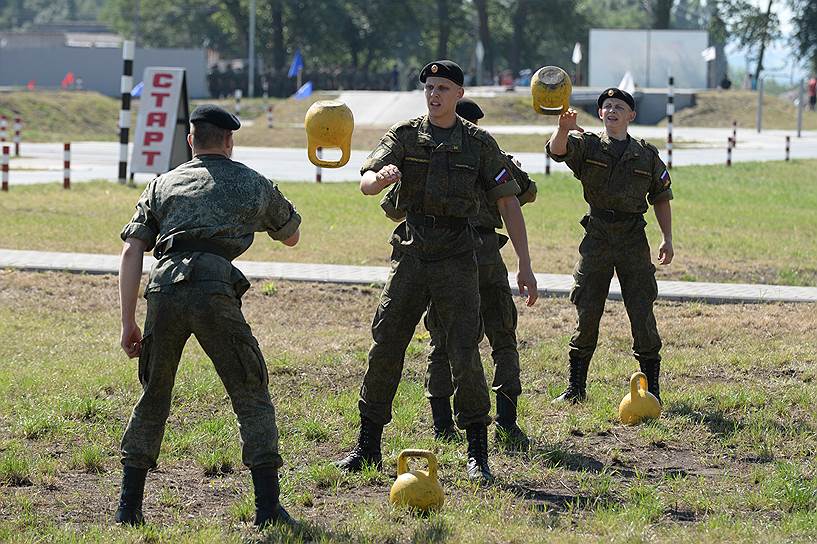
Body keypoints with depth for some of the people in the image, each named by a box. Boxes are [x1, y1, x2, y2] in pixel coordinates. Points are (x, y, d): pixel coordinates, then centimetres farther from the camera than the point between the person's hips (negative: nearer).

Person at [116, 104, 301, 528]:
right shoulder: (254, 183, 22)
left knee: (153, 398, 17)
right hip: (213, 290, -2)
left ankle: (128, 506, 17)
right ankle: (268, 509, 0)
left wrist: (128, 324, 13)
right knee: (251, 396, 7)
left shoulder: (162, 185, 24)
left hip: (163, 289, 2)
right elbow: (292, 237, 38)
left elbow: (131, 252, 13)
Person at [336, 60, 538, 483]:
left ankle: (478, 454, -1)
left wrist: (524, 266, -2)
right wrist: (381, 177, -34)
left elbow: (508, 202, 4)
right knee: (384, 349, 3)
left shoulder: (479, 143, 4)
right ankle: (368, 447, 14)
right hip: (410, 255, 2)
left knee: (465, 353, -8)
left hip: (456, 258, -2)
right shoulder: (404, 135, 5)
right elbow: (365, 183, -8)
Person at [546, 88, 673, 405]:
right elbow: (557, 150, -16)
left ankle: (651, 388, 7)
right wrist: (564, 129, -38)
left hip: (633, 237, 1)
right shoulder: (586, 145, 5)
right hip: (597, 235, 0)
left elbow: (661, 199, 16)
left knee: (642, 314, -1)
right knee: (587, 313, 2)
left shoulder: (647, 155, 10)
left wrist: (667, 239, 5)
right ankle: (576, 387, 12)